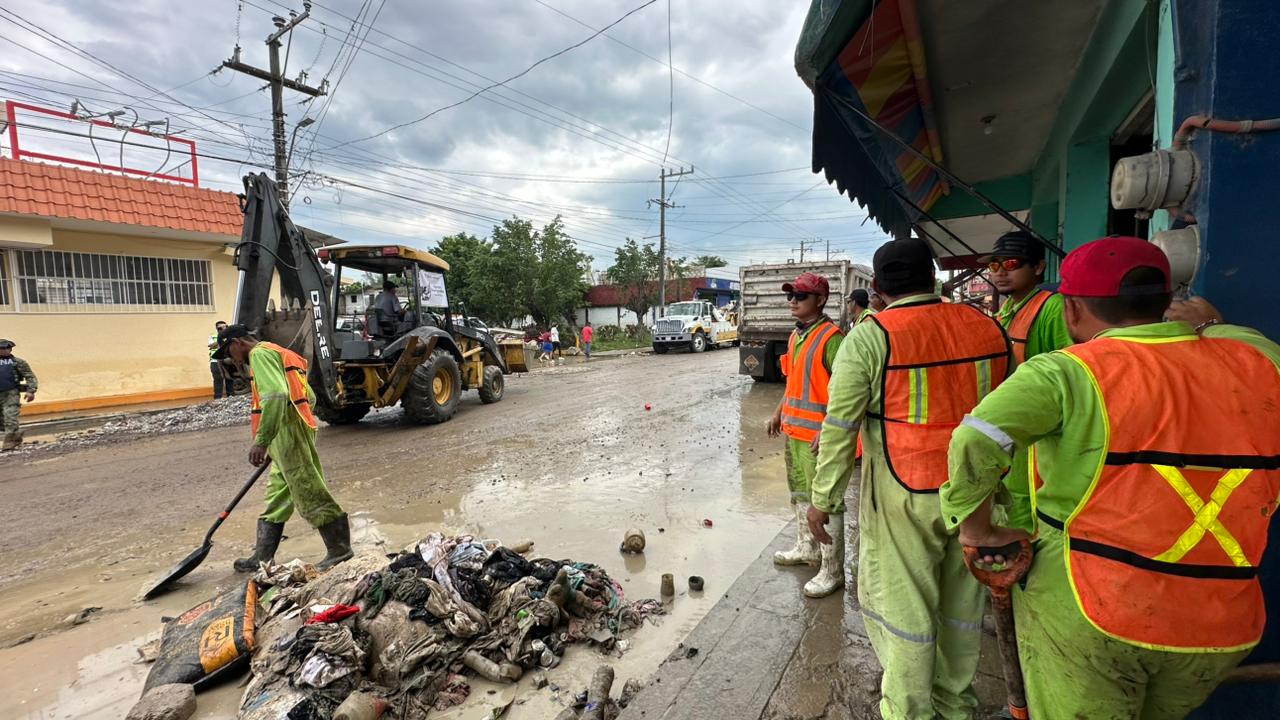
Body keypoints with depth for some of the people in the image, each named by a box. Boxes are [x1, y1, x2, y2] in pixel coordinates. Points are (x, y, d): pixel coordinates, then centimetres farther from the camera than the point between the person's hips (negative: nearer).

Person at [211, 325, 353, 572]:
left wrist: (261, 441, -25)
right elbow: (309, 397, 23)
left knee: (309, 494, -6)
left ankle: (339, 550, -1)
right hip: (290, 433, 10)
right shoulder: (277, 354, 24)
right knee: (276, 498, 15)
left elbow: (274, 396, -24)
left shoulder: (260, 353, -7)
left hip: (288, 432, -10)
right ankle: (262, 558, 24)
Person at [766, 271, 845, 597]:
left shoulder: (831, 337, -17)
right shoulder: (795, 336, 11)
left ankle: (832, 571, 12)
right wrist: (779, 412, 20)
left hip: (817, 434, -9)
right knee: (800, 492, 22)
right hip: (793, 429, 9)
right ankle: (806, 548, 40)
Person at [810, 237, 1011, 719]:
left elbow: (840, 429, -12)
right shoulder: (987, 326, 3)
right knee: (962, 600, 20)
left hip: (903, 496, -5)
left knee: (902, 604, 10)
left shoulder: (869, 337, -12)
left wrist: (823, 499, -4)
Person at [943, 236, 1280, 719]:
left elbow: (973, 444, -29)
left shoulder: (1069, 372, -17)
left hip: (1087, 614, -5)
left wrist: (976, 529, -14)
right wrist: (1214, 329, 26)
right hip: (1221, 629, 5)